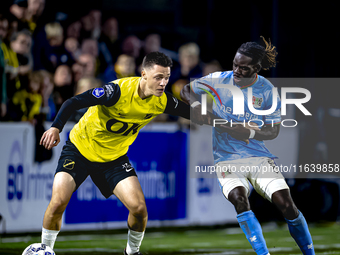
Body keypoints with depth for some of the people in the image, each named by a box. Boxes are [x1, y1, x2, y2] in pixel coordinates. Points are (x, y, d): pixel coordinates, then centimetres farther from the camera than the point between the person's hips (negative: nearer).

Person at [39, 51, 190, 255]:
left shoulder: (161, 101, -12)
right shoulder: (119, 90, -29)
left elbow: (187, 112, 8)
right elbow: (74, 102, -27)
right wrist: (56, 127, -39)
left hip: (114, 157, 4)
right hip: (80, 147, -4)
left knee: (139, 207, -13)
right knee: (58, 202, -17)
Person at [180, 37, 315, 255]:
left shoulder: (266, 90, -4)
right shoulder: (218, 80, -2)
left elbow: (274, 131, -1)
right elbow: (186, 90, 11)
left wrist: (248, 132, -18)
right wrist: (196, 105, -8)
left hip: (259, 157, 0)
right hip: (226, 159, 0)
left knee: (286, 204, -15)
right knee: (239, 198, -31)